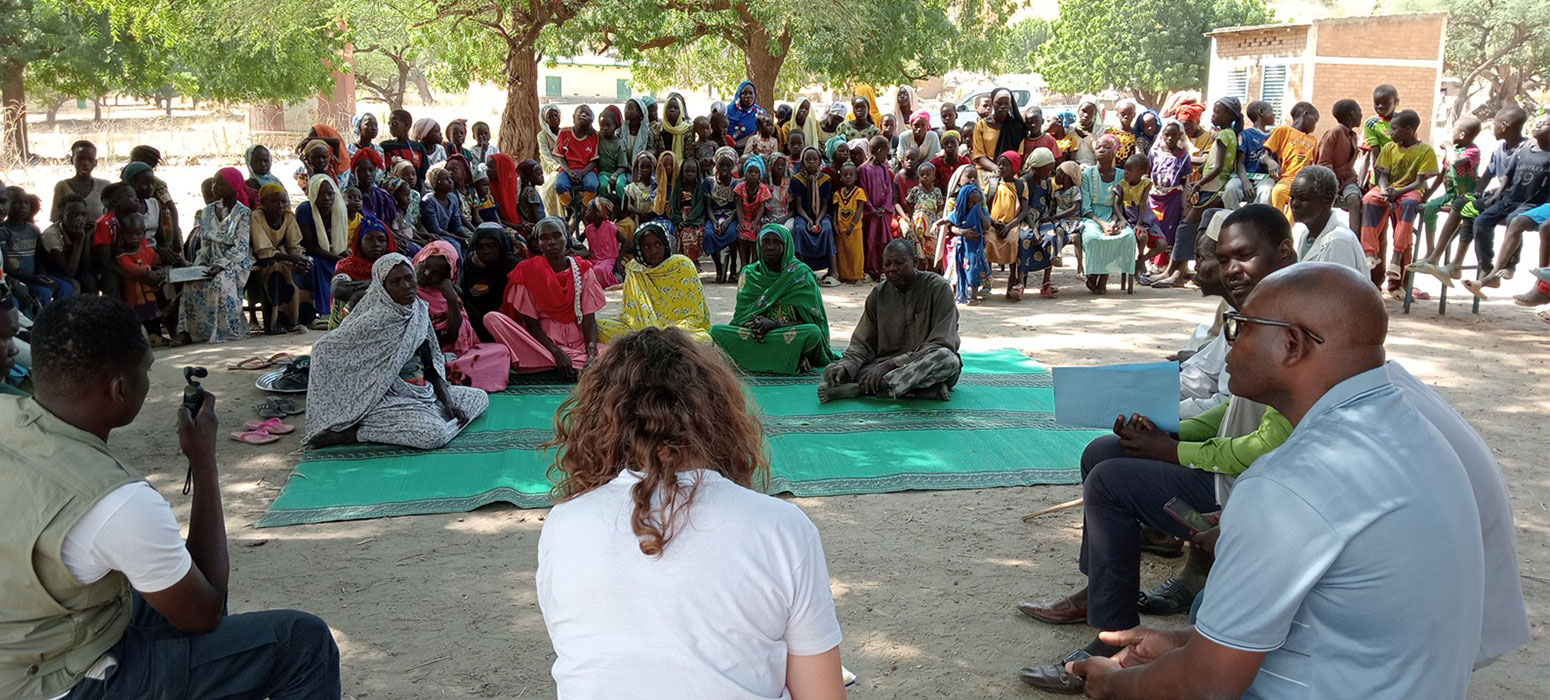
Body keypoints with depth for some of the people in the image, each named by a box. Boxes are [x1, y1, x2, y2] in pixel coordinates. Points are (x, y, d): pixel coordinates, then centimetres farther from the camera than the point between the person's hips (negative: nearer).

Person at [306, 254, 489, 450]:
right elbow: (324, 348, -11)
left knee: (479, 397, 10)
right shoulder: (375, 320, -16)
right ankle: (352, 433, -14)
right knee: (435, 434, -30)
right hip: (387, 398, -8)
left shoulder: (420, 310, 5)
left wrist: (449, 403, -2)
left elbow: (432, 365, 10)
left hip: (423, 392, 8)